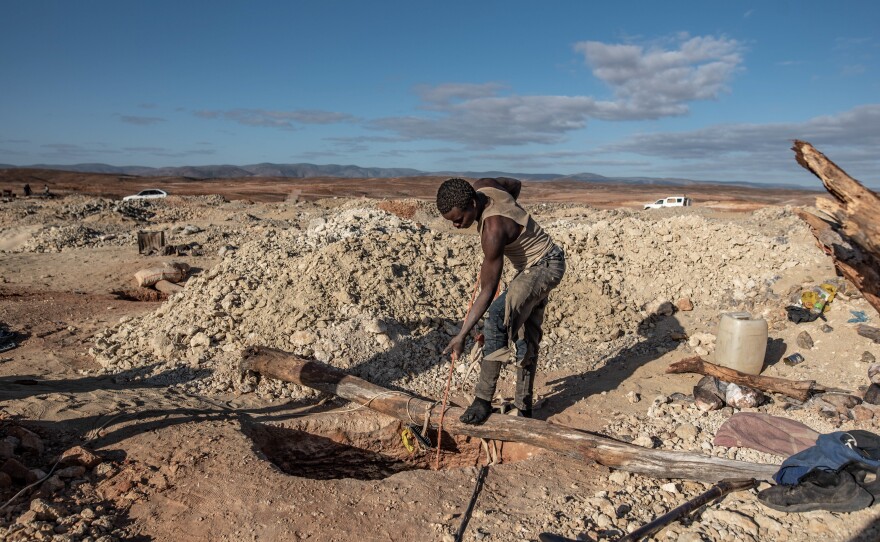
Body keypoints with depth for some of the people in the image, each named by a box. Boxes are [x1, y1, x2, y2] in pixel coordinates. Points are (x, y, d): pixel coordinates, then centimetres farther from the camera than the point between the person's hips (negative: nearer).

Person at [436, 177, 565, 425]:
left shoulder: (493, 231, -35)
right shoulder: (483, 186, -11)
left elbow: (488, 290, -32)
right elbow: (516, 185, 12)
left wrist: (462, 335, -30)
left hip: (546, 267, -10)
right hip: (532, 267, 10)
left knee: (498, 318, -31)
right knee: (525, 335, 13)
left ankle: (484, 400, -22)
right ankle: (523, 407, 24)